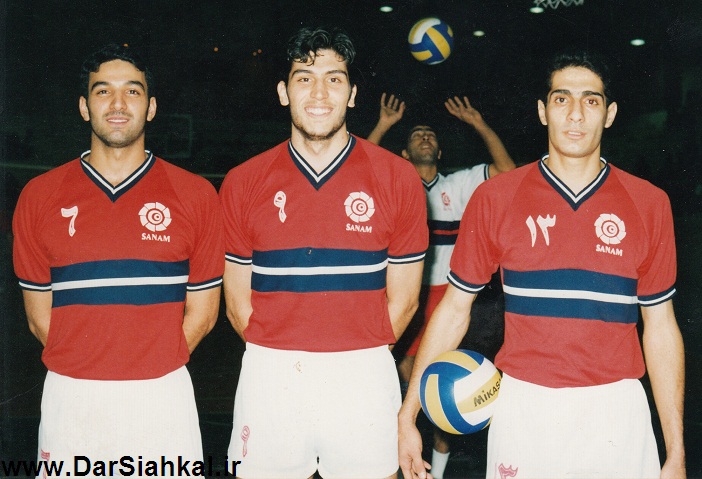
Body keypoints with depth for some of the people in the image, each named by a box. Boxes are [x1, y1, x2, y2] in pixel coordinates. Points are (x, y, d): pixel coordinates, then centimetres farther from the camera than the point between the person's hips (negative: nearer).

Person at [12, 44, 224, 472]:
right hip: (70, 400, 1)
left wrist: (153, 367, 0)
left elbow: (202, 311, 3)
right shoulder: (40, 196, 4)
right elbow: (39, 315, 7)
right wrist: (85, 371, 3)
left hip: (163, 398, -1)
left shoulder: (196, 196, 0)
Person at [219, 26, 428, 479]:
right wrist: (280, 356, 6)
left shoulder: (398, 179, 0)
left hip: (364, 382, 0)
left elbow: (403, 299, 5)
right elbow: (238, 303, 8)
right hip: (269, 379, 1)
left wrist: (358, 356, 6)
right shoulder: (243, 183, 3)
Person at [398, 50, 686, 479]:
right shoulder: (495, 198, -1)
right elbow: (455, 309, 3)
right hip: (523, 407, 0)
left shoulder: (650, 204, 2)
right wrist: (407, 416, 0)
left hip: (617, 410, 1)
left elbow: (661, 327, 6)